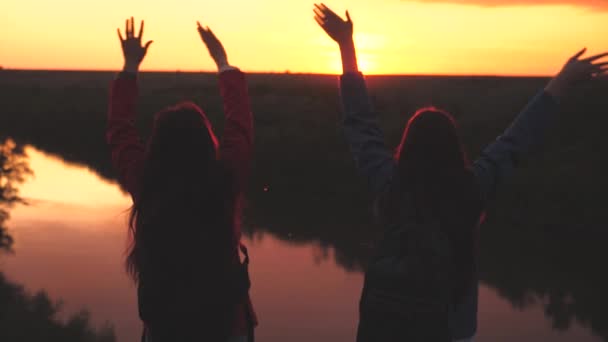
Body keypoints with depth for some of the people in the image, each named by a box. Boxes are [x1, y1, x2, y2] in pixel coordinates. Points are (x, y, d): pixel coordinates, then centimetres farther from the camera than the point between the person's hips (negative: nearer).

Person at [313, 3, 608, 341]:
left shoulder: (390, 184, -11)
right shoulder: (471, 189, -12)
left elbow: (361, 123, -3)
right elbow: (518, 140, -5)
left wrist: (347, 46, 3)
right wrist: (563, 81, 4)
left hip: (383, 310, 1)